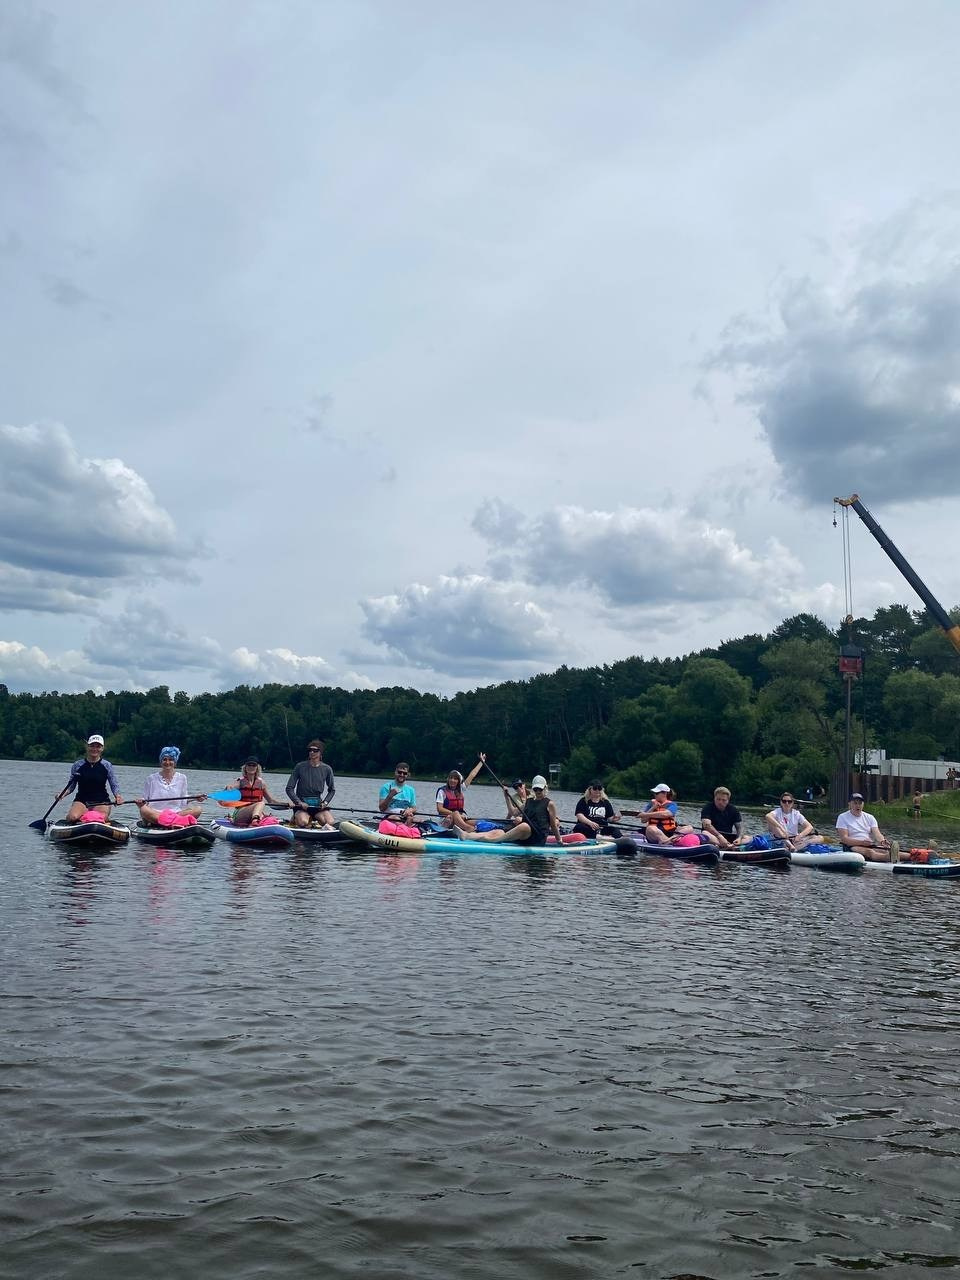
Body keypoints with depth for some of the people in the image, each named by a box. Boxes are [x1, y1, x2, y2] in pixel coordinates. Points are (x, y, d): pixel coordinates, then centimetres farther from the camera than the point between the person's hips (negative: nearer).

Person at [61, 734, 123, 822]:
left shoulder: (107, 765, 4)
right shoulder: (77, 765, 5)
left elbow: (114, 785, 4)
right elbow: (71, 786, 10)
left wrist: (117, 795, -16)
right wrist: (63, 794, -10)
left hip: (101, 802, -1)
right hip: (81, 801, 1)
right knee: (72, 817, -28)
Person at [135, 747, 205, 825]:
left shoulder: (182, 778, 13)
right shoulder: (152, 779, 9)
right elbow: (145, 800, 11)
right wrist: (140, 803, -10)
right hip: (153, 814, -2)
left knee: (197, 810, -24)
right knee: (144, 810, -35)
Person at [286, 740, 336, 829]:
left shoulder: (327, 769, 4)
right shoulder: (300, 767, -2)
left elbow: (332, 790, 16)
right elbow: (289, 789, -1)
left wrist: (325, 802, -1)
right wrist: (299, 803, -13)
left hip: (318, 804, 2)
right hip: (301, 803, -2)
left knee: (330, 822, -24)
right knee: (303, 822, -33)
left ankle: (314, 819, 3)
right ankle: (295, 818, 0)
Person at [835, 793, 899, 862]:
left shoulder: (870, 817, 16)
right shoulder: (843, 817, 3)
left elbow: (877, 833, 0)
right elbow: (844, 839, -8)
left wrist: (882, 841, -24)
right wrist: (862, 842, -22)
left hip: (871, 846, 5)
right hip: (853, 847, -5)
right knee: (868, 851, -35)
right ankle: (889, 857, -62)